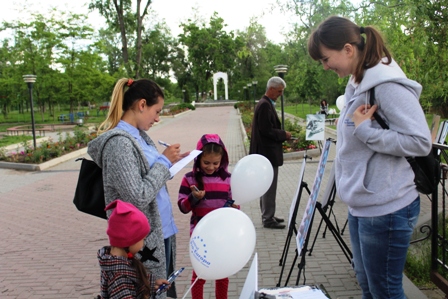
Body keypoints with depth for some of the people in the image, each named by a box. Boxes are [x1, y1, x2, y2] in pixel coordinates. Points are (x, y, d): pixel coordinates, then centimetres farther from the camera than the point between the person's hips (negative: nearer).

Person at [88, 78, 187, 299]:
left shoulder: (139, 135, 7)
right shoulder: (118, 143, -20)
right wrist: (164, 161, -16)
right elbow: (138, 197, -25)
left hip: (160, 232, 9)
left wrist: (170, 163, 4)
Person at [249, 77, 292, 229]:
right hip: (268, 152, -11)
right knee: (269, 186, -3)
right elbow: (267, 130, -22)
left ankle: (268, 215, 26)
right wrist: (284, 135, -11)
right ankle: (268, 219, 5)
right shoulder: (265, 105, -18)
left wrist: (283, 135, 10)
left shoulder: (266, 104, 14)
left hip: (267, 153, 11)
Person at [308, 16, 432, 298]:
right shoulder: (357, 85, 10)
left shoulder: (387, 85, -18)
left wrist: (365, 130, -20)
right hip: (361, 205, 9)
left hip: (386, 209, -9)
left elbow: (421, 142, -22)